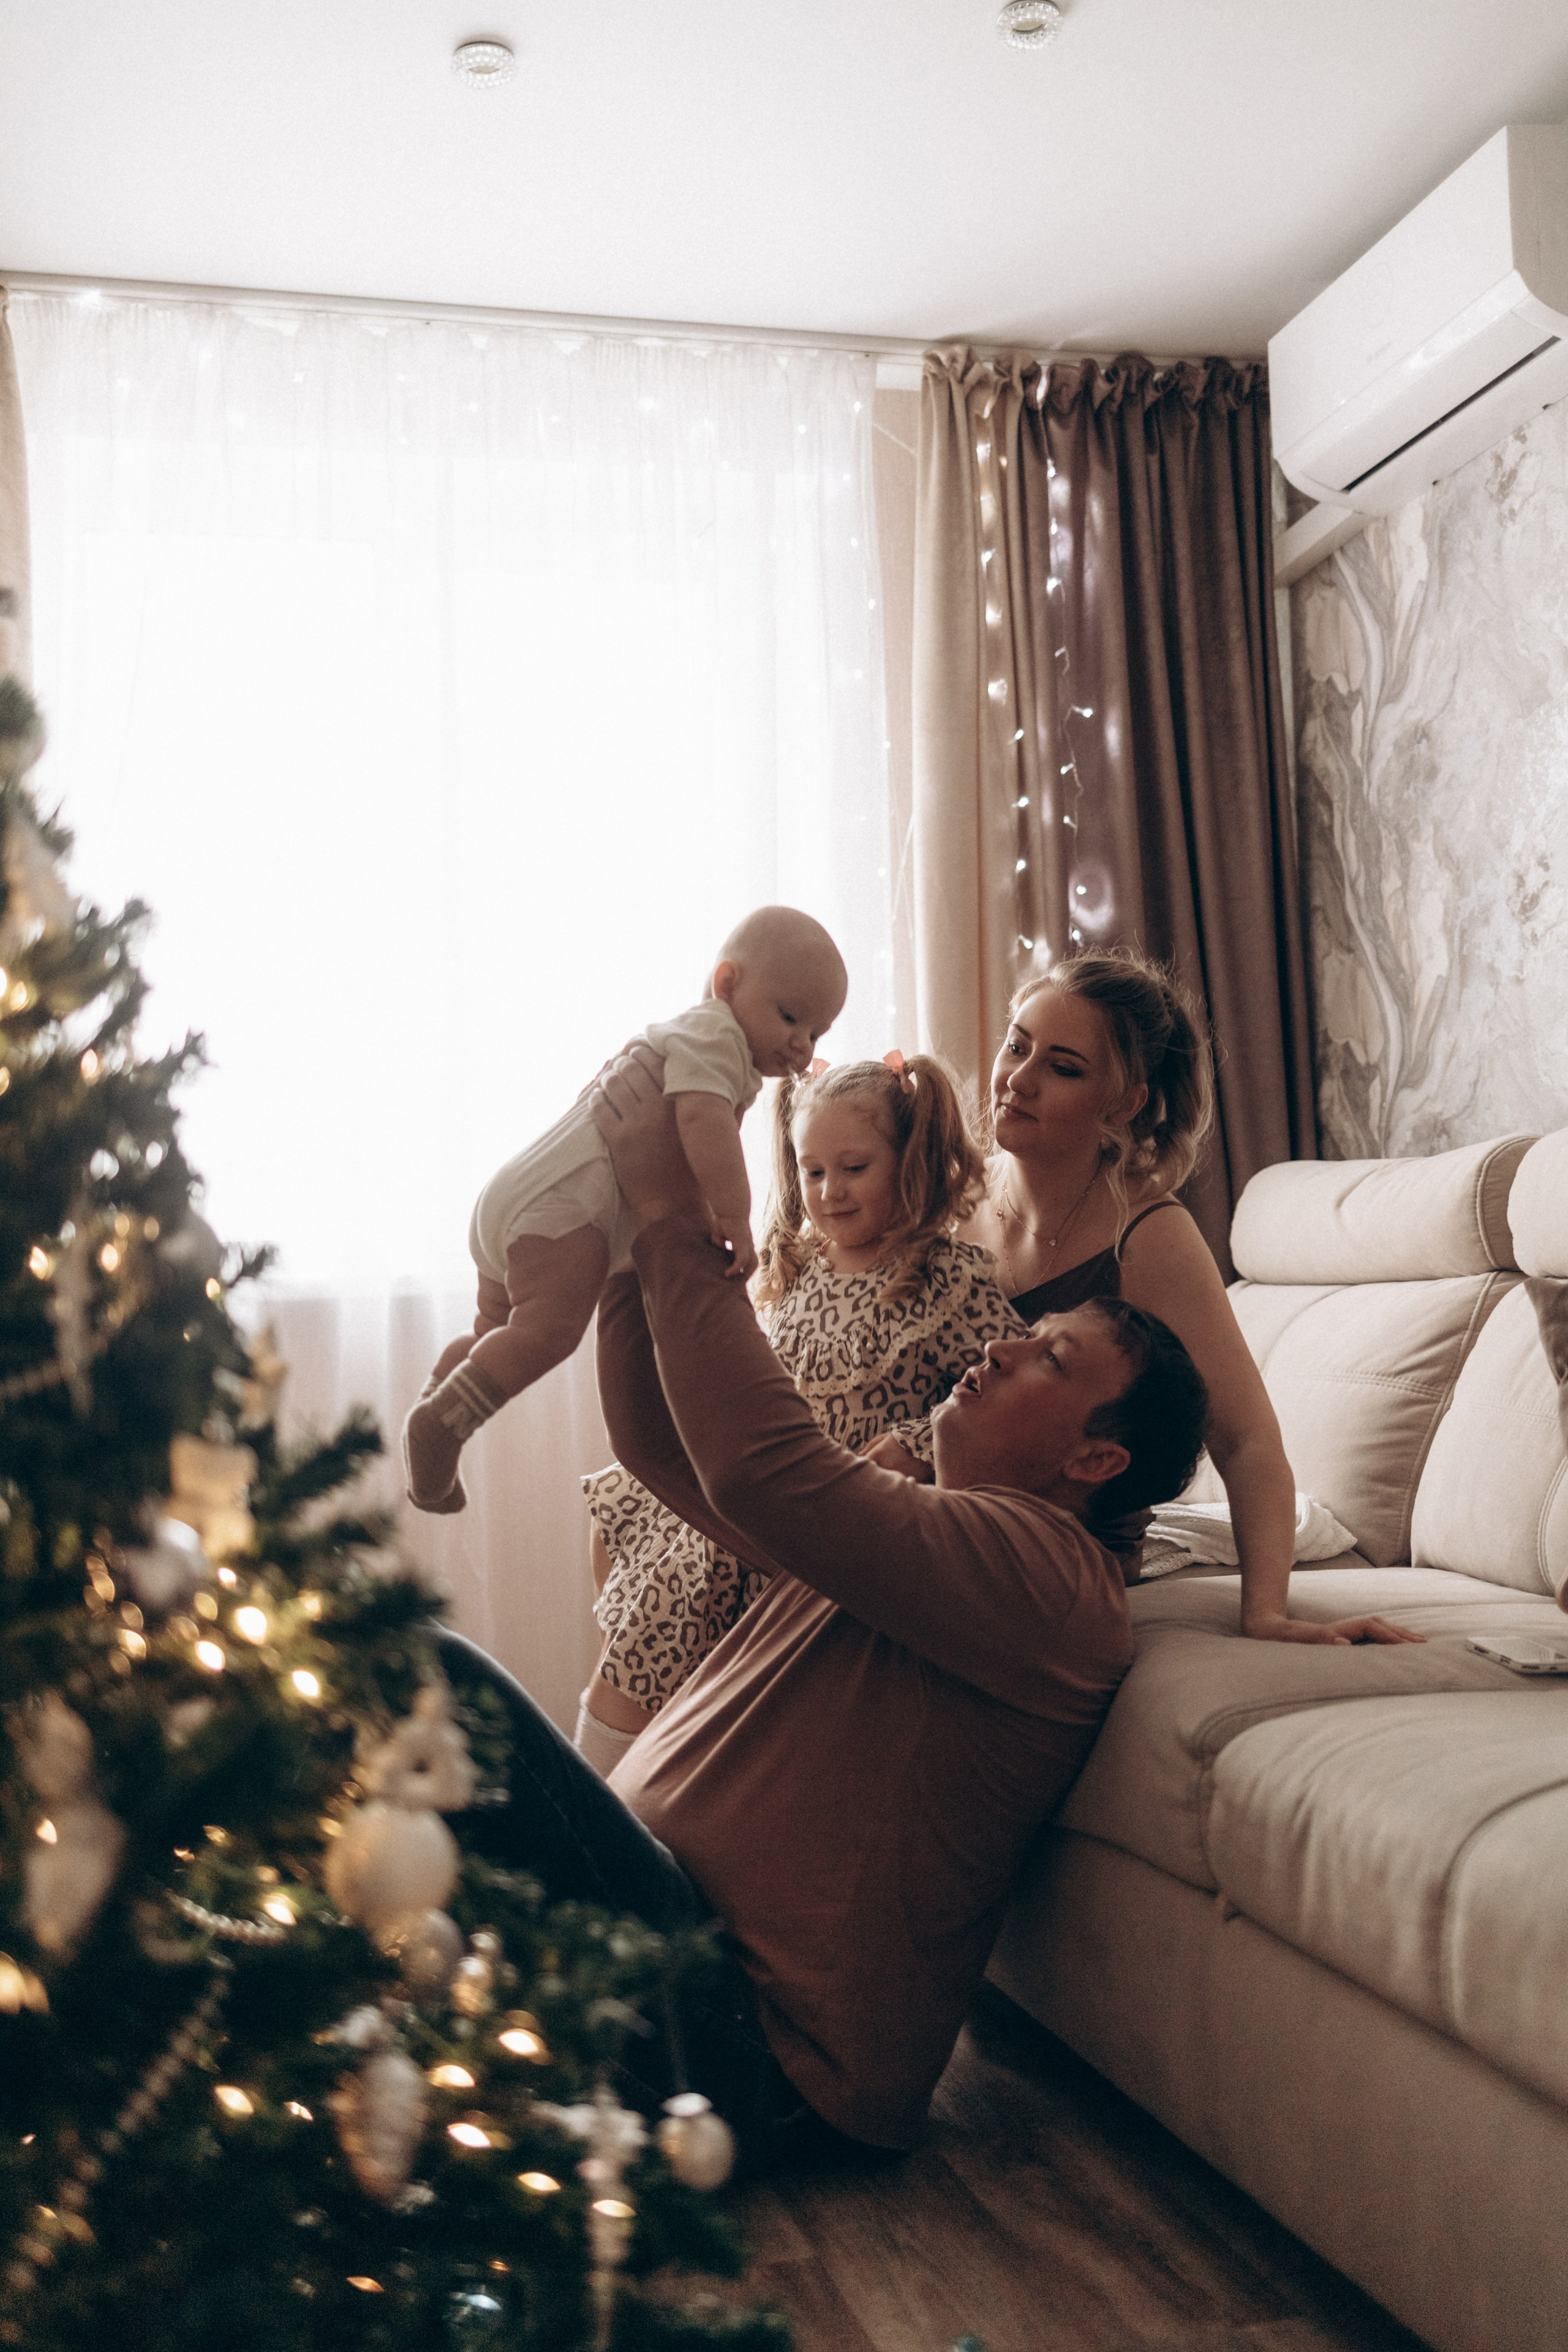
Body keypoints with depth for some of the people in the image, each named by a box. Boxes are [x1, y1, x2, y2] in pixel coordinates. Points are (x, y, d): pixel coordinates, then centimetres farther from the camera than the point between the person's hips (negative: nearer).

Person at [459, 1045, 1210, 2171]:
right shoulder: (906, 1526, 18)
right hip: (660, 1916, 10)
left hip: (748, 2048, -9)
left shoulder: (1050, 1574, -11)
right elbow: (659, 1443, 20)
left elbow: (766, 1467, -25)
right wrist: (641, 1234, 8)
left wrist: (677, 1219, -15)